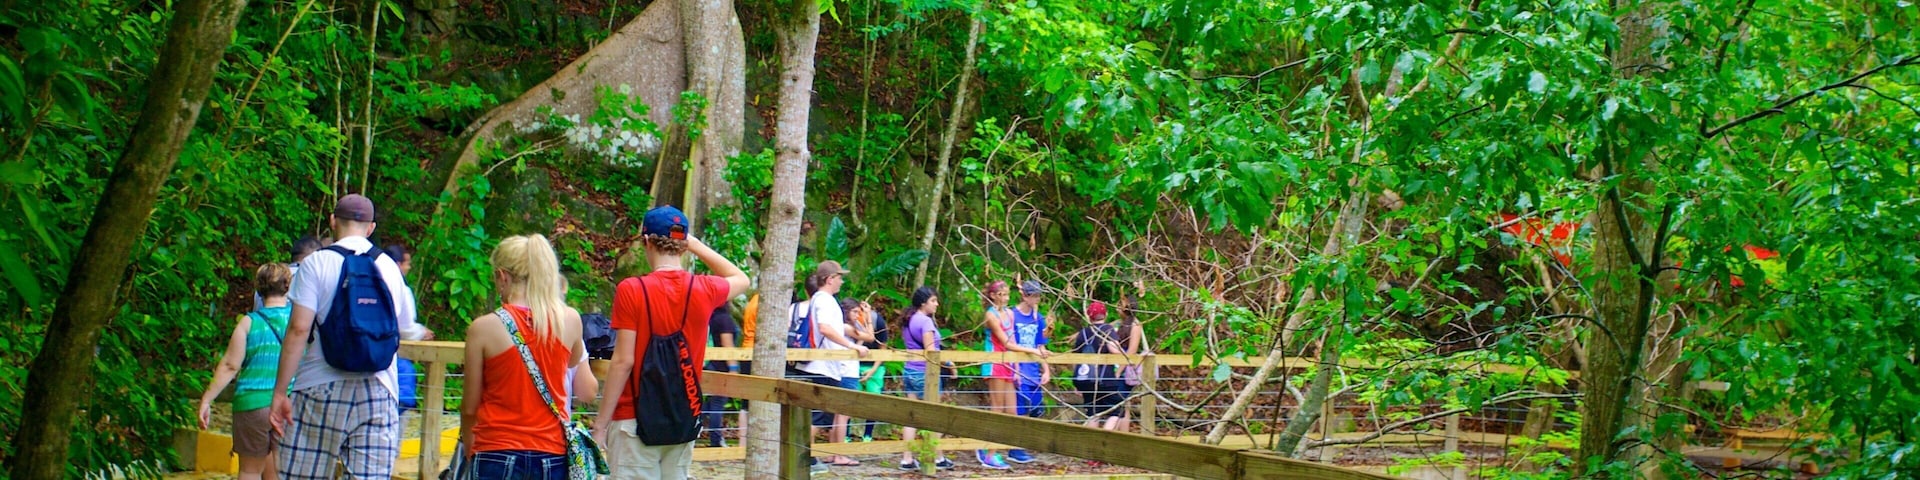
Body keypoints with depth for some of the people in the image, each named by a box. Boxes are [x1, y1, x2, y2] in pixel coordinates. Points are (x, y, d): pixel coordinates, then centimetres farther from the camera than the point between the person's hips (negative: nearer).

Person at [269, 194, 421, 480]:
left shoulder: (317, 263, -2)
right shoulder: (390, 268, 10)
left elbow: (299, 329, -9)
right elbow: (404, 331, 15)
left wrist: (280, 392, -8)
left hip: (322, 390, -3)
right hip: (379, 394, 3)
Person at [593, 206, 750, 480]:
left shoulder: (631, 291, -11)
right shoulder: (704, 290, 1)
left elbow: (623, 361, -13)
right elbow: (740, 279, 24)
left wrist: (601, 422, -7)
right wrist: (696, 245, 21)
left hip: (636, 419, -4)